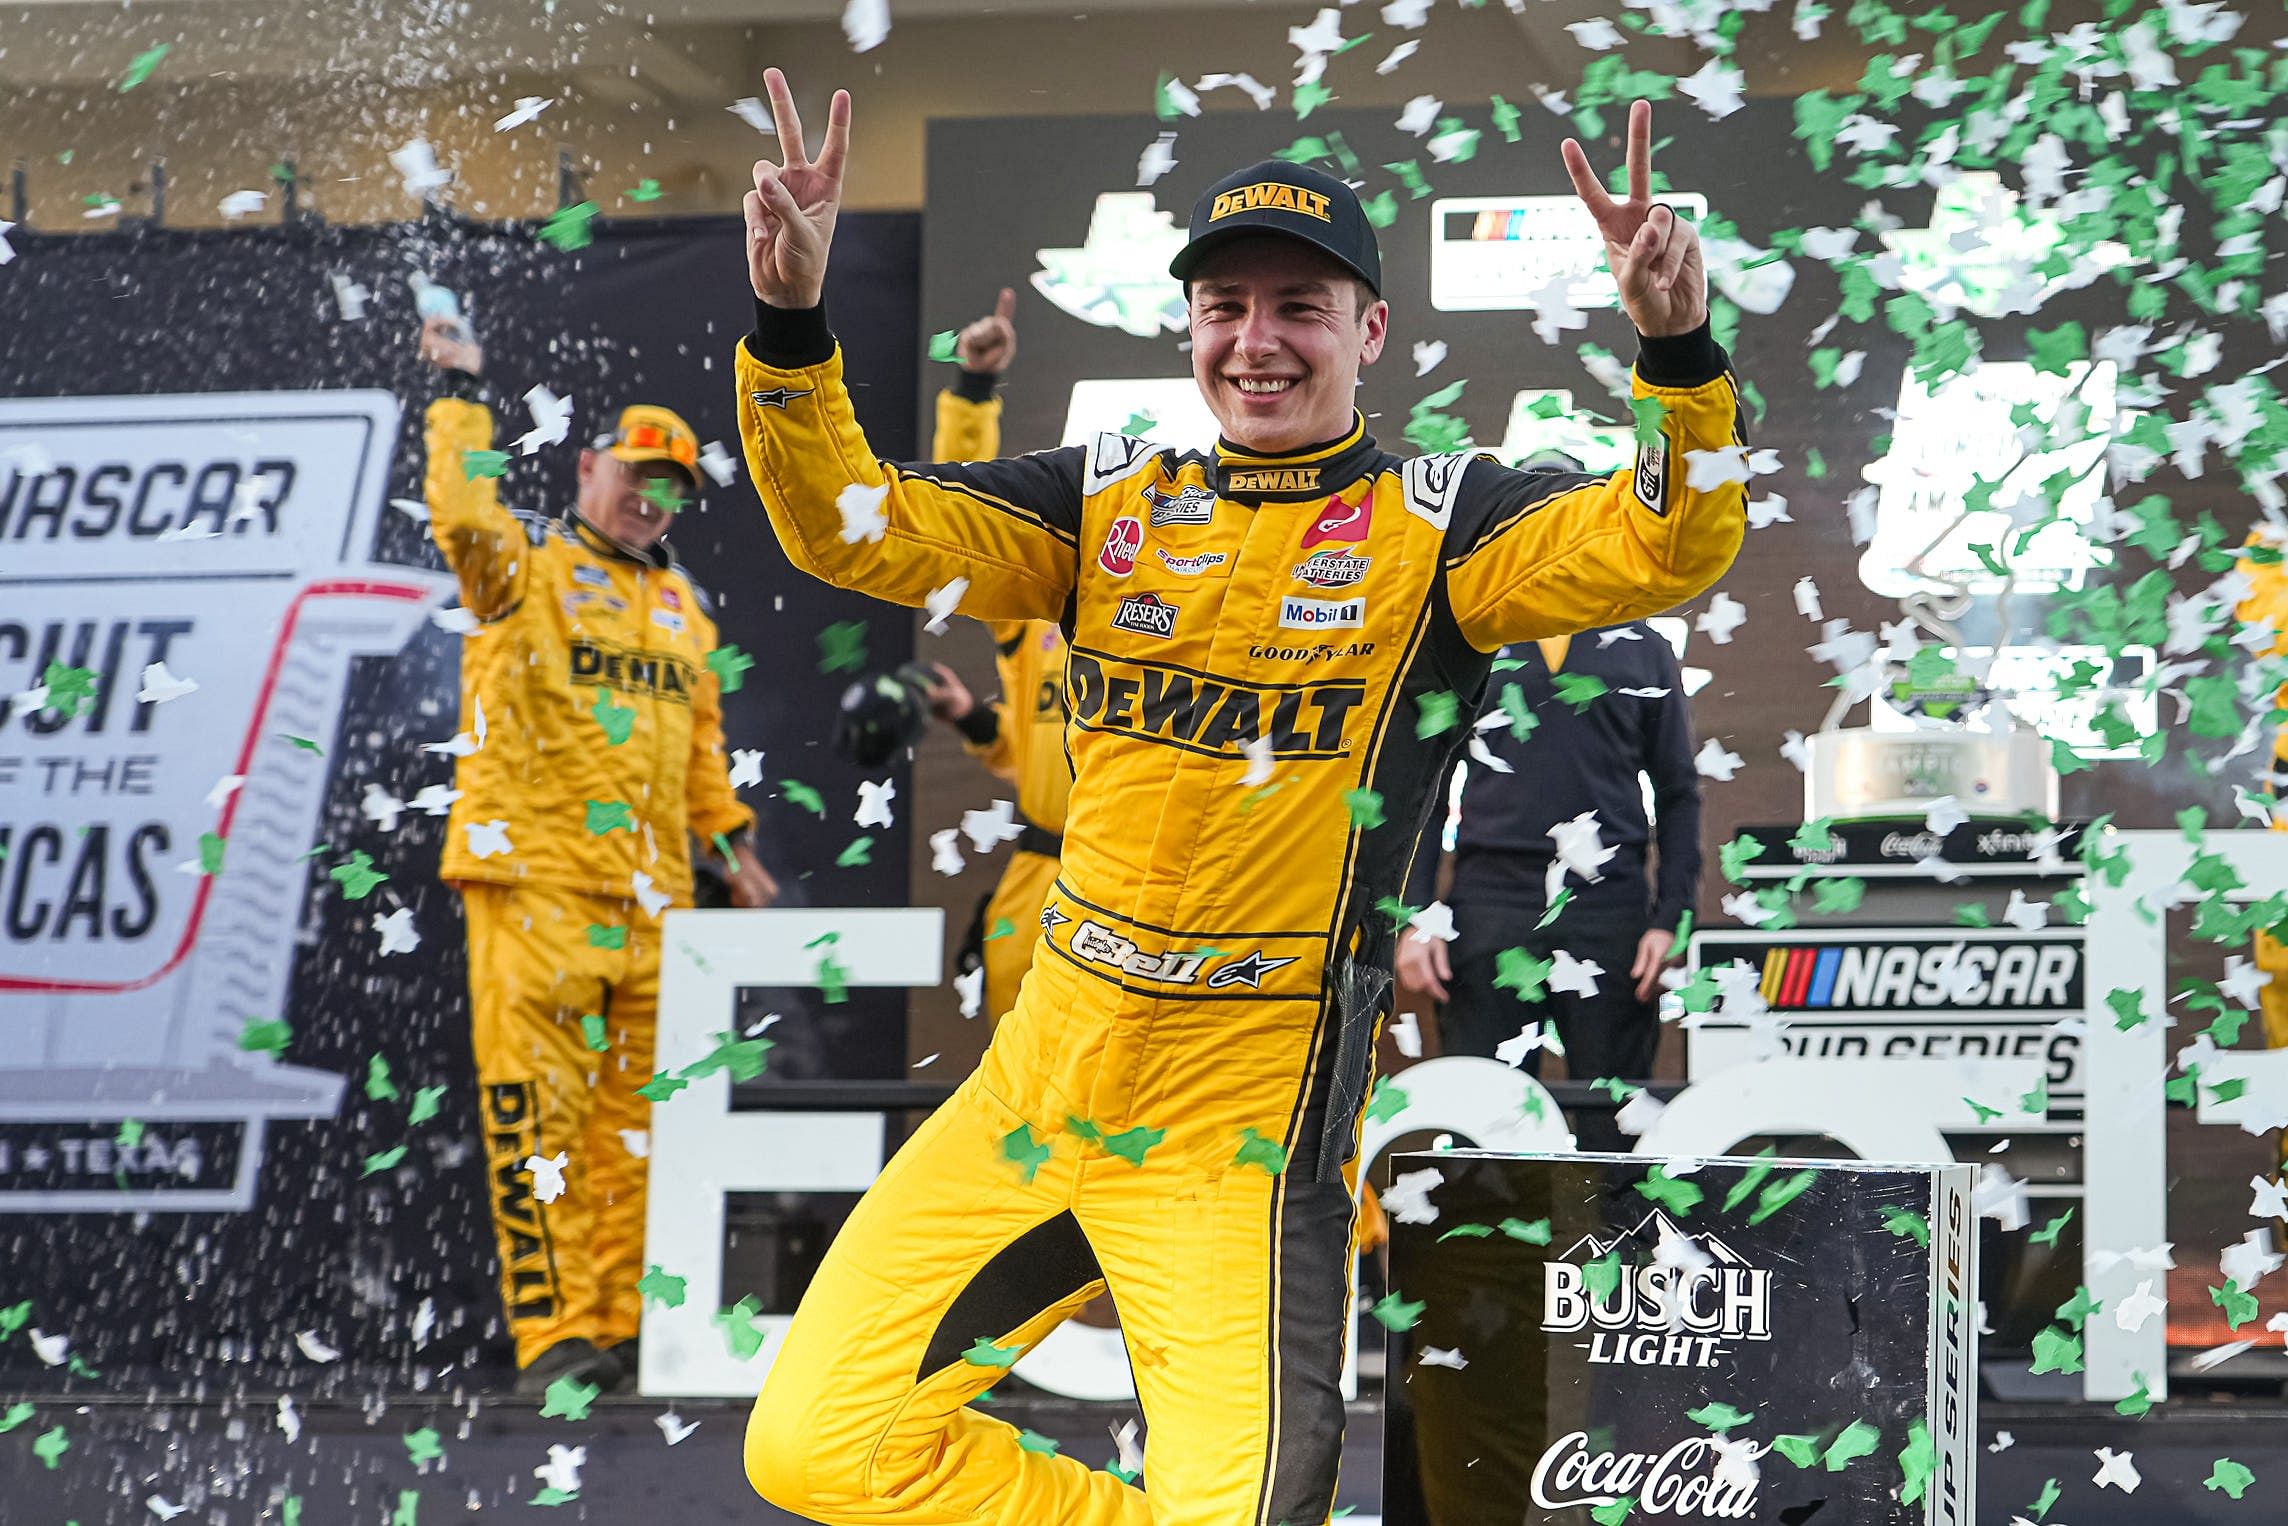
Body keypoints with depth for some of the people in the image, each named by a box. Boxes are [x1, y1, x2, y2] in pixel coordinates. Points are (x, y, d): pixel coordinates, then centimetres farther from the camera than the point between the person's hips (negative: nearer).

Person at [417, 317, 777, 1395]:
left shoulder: (681, 604, 22)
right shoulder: (526, 567, 3)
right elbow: (461, 516, -18)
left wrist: (730, 838, 20)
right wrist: (461, 400, -13)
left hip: (648, 895, 6)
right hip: (532, 879, -6)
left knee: (631, 1115, 5)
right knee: (535, 1109, -10)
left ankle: (615, 1322, 9)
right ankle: (549, 1328, -13)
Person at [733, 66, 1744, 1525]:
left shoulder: (1434, 526, -2)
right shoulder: (1110, 500, 9)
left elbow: (1669, 547, -18)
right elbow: (850, 526, 0)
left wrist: (1681, 352, -37)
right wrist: (791, 321, -18)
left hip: (1251, 1122, -5)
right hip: (1046, 1067, 5)